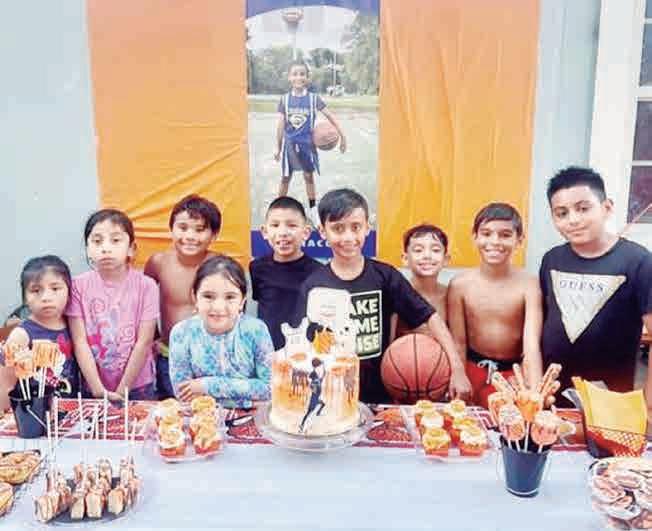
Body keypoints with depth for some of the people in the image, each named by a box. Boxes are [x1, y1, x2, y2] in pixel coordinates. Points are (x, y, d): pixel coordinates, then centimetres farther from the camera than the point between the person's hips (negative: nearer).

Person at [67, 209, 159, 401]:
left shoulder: (146, 286, -10)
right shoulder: (79, 285, -6)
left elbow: (144, 342, -10)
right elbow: (80, 342, -8)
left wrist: (121, 391, -12)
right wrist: (99, 390, -14)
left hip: (137, 386, -1)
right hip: (92, 388, 1)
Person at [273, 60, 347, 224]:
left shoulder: (313, 98, -6)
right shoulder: (285, 99, -3)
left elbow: (330, 116, -4)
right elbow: (281, 124, 1)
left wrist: (342, 135, -9)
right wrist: (278, 147, 4)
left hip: (307, 142, 0)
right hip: (289, 143, 0)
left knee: (309, 176, 9)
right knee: (285, 177, 8)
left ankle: (313, 211, 20)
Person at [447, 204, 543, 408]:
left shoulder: (528, 284, -14)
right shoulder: (460, 285, -9)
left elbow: (532, 344, -21)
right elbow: (459, 343, -3)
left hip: (515, 372, -1)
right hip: (474, 370, 1)